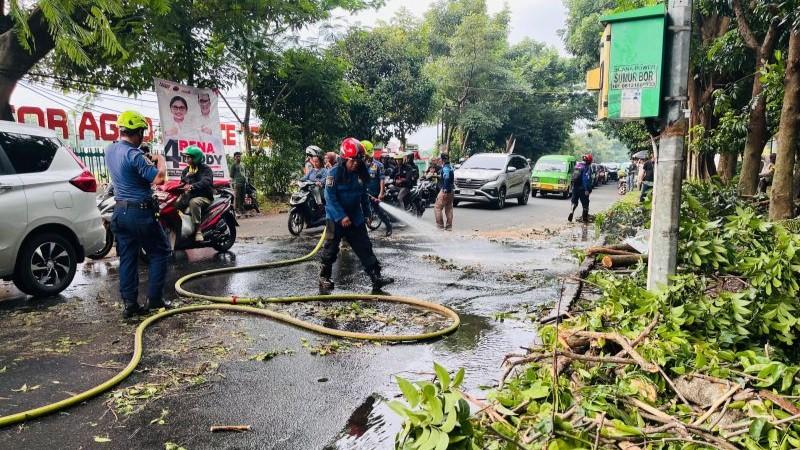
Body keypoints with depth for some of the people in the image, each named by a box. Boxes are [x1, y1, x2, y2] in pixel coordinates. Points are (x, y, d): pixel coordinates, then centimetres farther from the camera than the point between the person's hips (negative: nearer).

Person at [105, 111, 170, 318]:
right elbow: (159, 178, -25)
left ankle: (129, 303, 13)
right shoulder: (134, 155, -20)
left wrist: (148, 160, 16)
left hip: (120, 211, 8)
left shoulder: (110, 151, 7)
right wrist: (161, 160, -7)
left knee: (127, 258, 10)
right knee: (160, 252, 7)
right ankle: (154, 299, 6)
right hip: (140, 212, -8)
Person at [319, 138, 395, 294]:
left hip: (355, 218, 5)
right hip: (336, 218, -5)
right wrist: (341, 217, -24)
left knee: (365, 248, 4)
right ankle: (324, 279, 19)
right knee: (330, 250, 5)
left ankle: (376, 278, 7)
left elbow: (364, 196, 14)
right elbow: (330, 198, -19)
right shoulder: (334, 173, -17)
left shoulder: (360, 173, 2)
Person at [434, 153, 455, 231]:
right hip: (451, 191, 10)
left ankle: (440, 225, -3)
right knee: (449, 209, 11)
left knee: (437, 208, -3)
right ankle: (449, 226, 14)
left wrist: (445, 189, -27)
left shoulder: (445, 168, -16)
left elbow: (447, 178, -29)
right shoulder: (450, 168, 14)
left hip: (445, 191, -10)